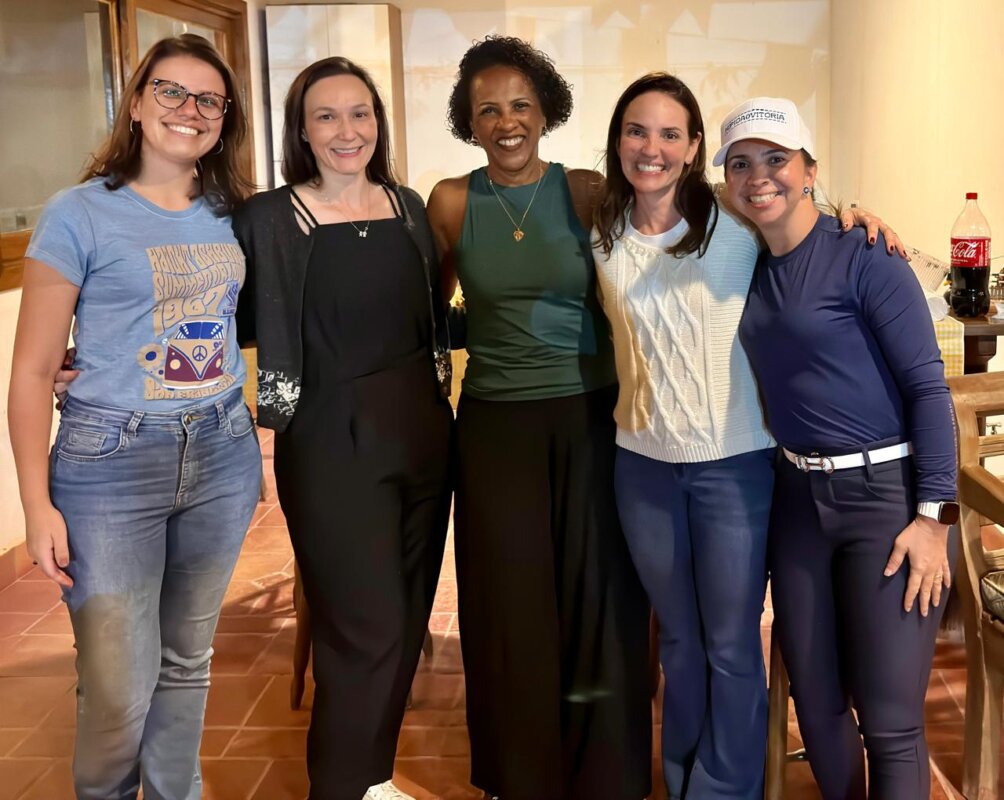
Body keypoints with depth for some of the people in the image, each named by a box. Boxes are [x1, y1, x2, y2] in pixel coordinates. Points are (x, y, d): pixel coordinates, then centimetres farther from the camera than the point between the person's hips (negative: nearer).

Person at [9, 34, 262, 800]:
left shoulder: (231, 217, 7)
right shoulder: (81, 213, -6)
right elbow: (33, 371, -6)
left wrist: (260, 447, 5)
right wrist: (37, 505, -10)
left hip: (222, 457, 4)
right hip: (111, 463, -4)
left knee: (188, 660, 16)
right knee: (118, 689, 2)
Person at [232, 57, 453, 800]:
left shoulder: (408, 206, 7)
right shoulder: (269, 219, -8)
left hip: (423, 430, 6)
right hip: (332, 444, -5)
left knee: (407, 619, 14)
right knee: (365, 629, 0)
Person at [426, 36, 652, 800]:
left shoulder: (588, 192, -2)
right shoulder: (451, 201, 0)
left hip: (591, 419, 0)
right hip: (495, 425, 1)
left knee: (597, 601, 6)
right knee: (511, 609, 9)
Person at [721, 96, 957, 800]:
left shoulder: (865, 259, -10)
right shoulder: (750, 268, 8)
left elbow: (928, 387, -12)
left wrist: (934, 516, -16)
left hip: (887, 495, -6)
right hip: (798, 498, 6)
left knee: (890, 721, -2)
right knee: (815, 701, 13)